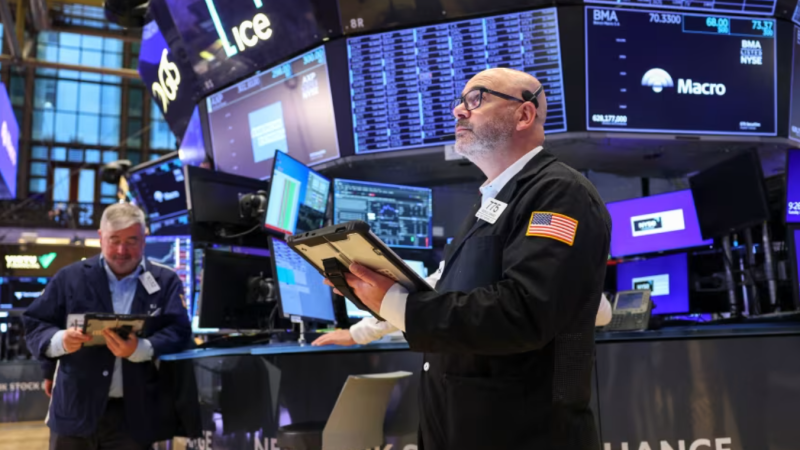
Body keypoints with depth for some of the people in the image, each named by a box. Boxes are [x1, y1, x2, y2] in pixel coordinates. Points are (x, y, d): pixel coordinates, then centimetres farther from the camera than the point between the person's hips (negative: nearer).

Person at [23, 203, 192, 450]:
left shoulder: (166, 282, 3)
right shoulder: (70, 277, 6)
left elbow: (179, 332, -6)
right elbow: (34, 325, 5)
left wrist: (139, 350, -24)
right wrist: (61, 340, -17)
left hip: (135, 414, -1)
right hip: (76, 409, 1)